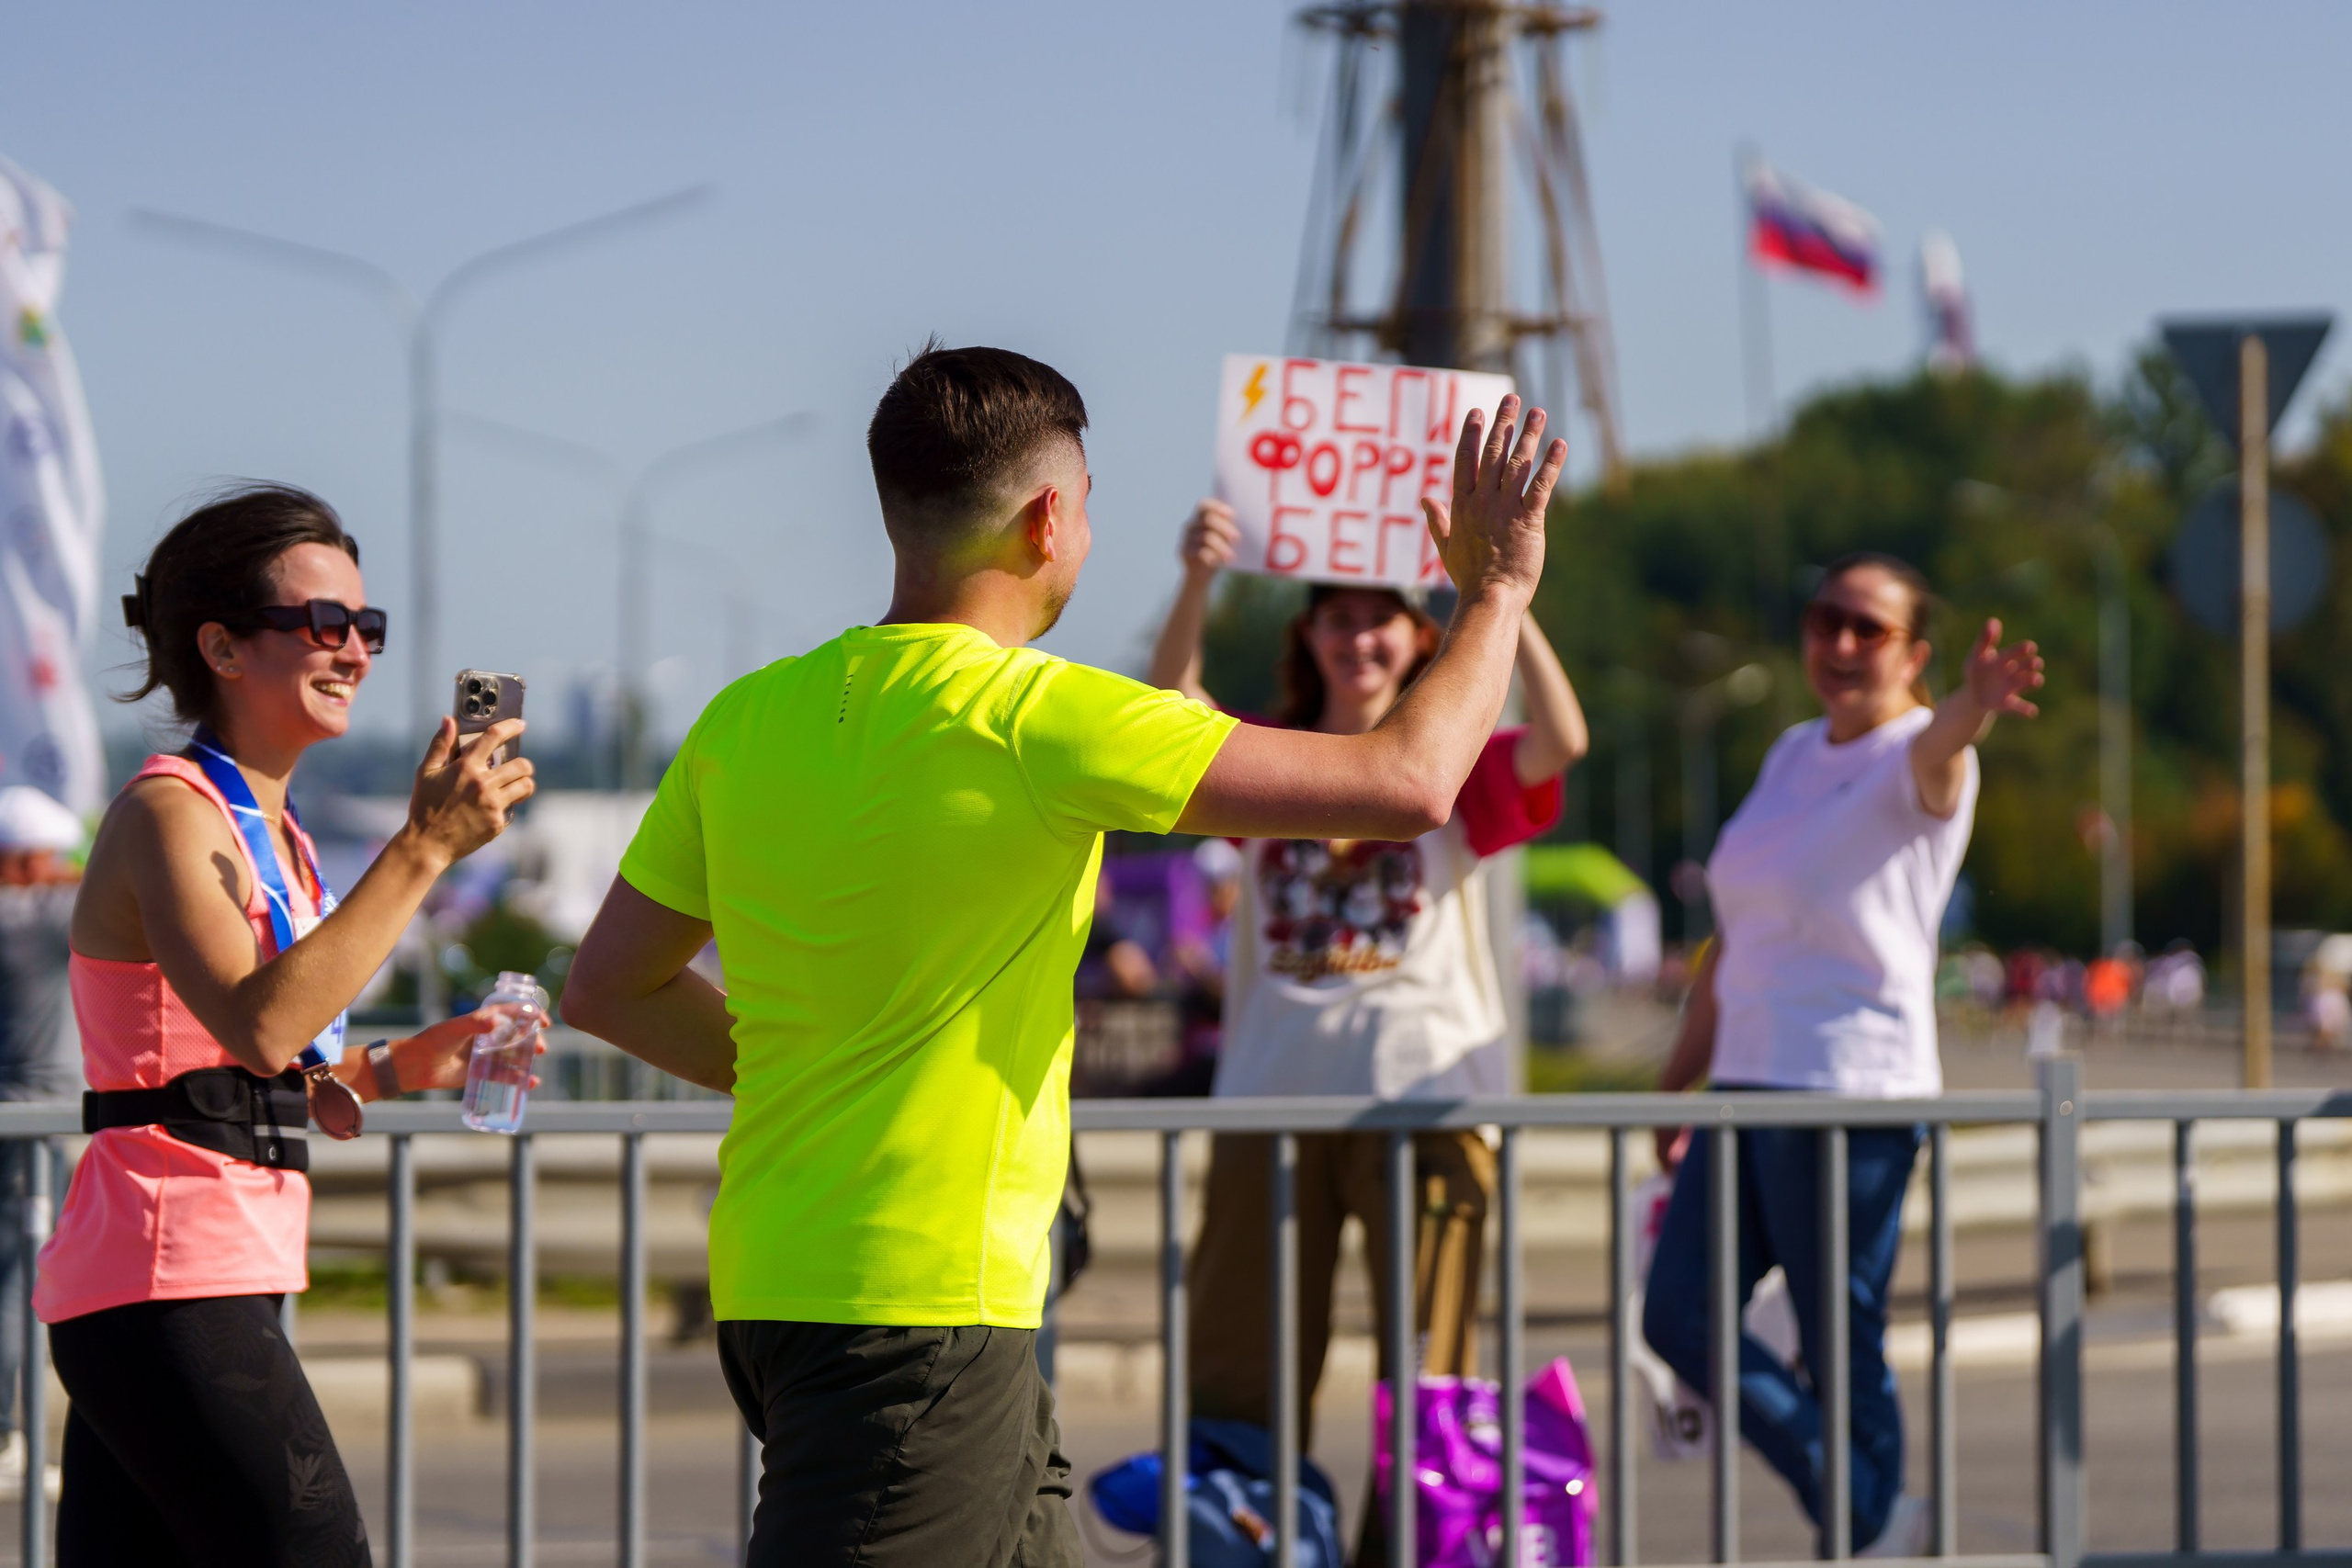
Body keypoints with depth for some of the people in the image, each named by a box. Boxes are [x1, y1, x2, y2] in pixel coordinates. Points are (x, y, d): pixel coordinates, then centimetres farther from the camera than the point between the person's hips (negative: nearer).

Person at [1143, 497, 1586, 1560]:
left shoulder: (1455, 764, 6)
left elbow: (1561, 742, -13)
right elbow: (1172, 700, -9)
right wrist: (1197, 584, -28)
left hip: (1425, 1084, -1)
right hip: (1274, 1089, 1)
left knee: (1424, 1365, 0)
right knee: (1241, 1361, 1)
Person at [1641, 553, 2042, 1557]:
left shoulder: (1918, 760, -7)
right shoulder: (1792, 756, 16)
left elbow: (1936, 748, -35)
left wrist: (1973, 708, -58)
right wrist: (1678, 1084, 24)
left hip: (1855, 1094, -8)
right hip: (1748, 1090, 8)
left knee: (1842, 1348, -5)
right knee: (1678, 1316, 1)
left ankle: (1872, 1542, 6)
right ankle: (1873, 1515, 8)